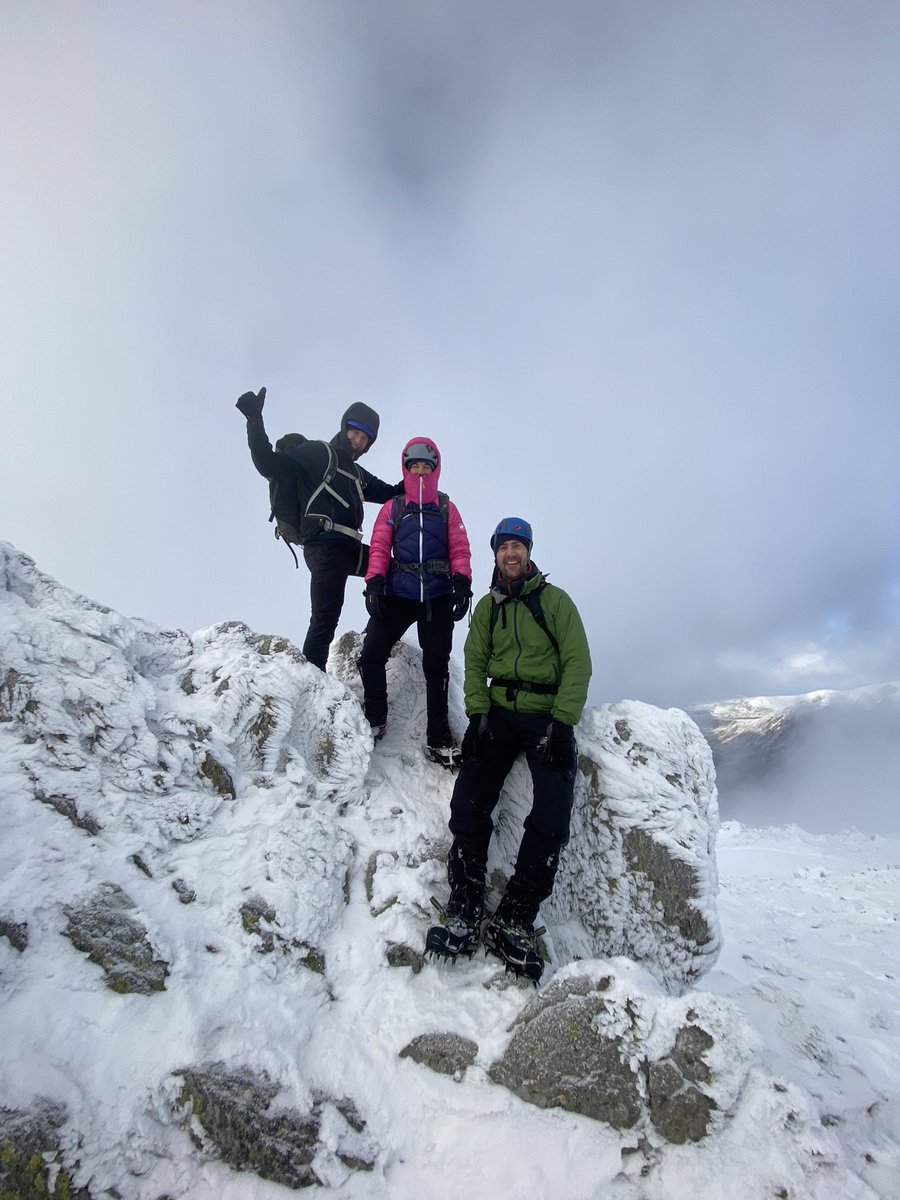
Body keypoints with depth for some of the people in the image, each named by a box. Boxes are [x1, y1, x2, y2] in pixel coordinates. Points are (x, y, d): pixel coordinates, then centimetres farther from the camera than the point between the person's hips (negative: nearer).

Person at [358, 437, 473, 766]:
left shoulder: (447, 508, 12)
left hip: (438, 599, 0)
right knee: (371, 654, -11)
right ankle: (375, 720, 10)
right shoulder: (392, 508, 12)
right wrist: (374, 582, -11)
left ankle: (438, 739, 11)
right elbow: (379, 548, 3)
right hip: (397, 595, 0)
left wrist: (462, 583, -10)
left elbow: (460, 549, 5)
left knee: (436, 665, 3)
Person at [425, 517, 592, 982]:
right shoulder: (487, 607, 14)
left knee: (551, 817, -17)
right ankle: (463, 913, -6)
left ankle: (514, 922, -5)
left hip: (548, 715, -2)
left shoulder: (555, 600, 2)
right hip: (499, 712, 3)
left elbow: (578, 663, -4)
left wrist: (562, 723, -14)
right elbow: (475, 662, 9)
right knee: (468, 804, -15)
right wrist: (477, 713, -7)